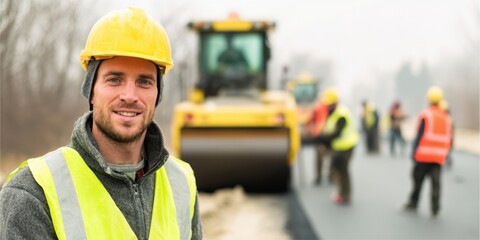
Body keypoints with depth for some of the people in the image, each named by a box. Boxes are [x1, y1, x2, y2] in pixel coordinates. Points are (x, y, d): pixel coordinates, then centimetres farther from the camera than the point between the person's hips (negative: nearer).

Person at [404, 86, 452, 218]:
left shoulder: (425, 115, -7)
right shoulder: (446, 117, 7)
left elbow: (420, 135, -11)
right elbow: (449, 139, 9)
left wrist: (414, 152, -7)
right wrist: (444, 154, 19)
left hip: (424, 156, -3)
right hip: (439, 157, 3)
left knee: (418, 180, 10)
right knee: (436, 182, 2)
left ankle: (413, 203, 19)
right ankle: (435, 209, -3)